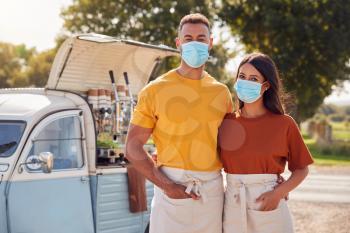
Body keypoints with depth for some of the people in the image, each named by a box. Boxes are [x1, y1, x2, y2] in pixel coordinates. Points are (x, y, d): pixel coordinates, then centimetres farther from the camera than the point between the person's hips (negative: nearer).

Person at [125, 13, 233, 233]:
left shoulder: (222, 92, 9)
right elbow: (133, 147, -4)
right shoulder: (155, 90, -2)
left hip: (213, 189, 3)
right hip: (173, 186, -3)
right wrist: (167, 185, -14)